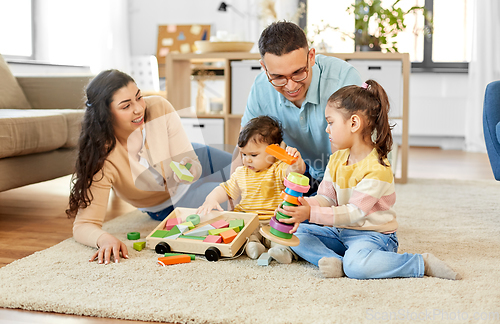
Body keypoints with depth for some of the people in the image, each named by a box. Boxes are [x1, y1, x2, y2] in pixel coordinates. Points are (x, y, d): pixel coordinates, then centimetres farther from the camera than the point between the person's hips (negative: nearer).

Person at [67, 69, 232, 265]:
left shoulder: (159, 108, -30)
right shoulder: (102, 158, -36)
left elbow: (192, 163, -24)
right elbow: (84, 225, -35)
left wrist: (187, 171, -48)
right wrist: (104, 239, -58)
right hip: (167, 205, -3)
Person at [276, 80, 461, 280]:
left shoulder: (376, 169, -22)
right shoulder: (336, 159, 7)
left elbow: (354, 213, -24)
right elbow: (326, 197, 6)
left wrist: (312, 214, -30)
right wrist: (304, 205, -17)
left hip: (373, 235, -8)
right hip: (341, 232, 9)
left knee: (357, 265, -37)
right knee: (297, 233, -4)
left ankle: (422, 263, -18)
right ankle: (336, 261, -23)